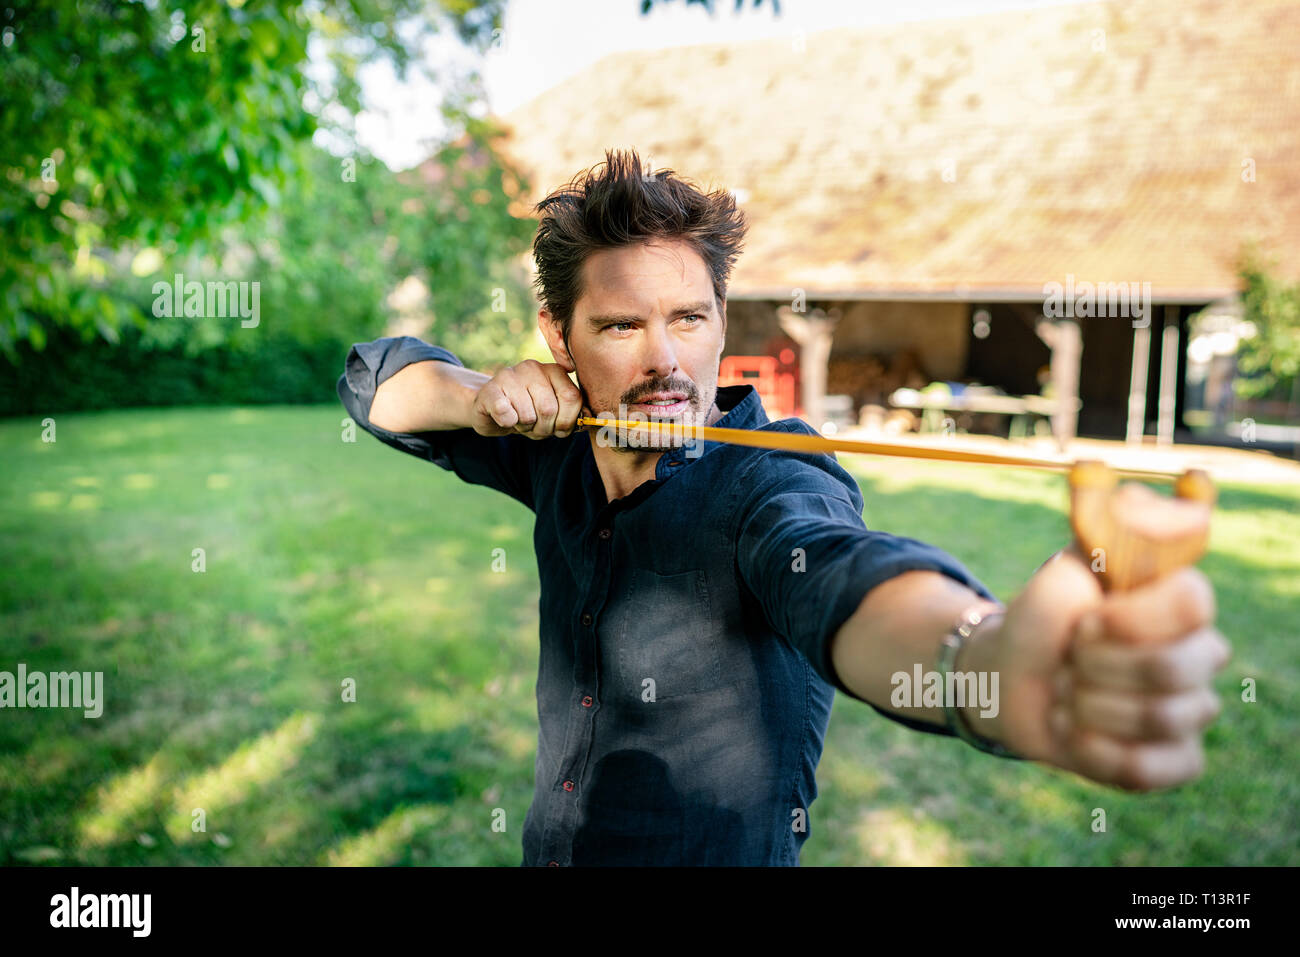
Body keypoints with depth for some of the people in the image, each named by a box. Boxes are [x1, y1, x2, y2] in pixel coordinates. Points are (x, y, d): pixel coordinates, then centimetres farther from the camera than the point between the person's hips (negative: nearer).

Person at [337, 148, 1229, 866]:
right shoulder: (560, 456, -7)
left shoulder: (772, 486, -25)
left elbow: (840, 575, -48)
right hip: (545, 845, 6)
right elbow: (376, 379, 4)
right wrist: (479, 398, -19)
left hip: (728, 848, -5)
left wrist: (983, 654, -71)